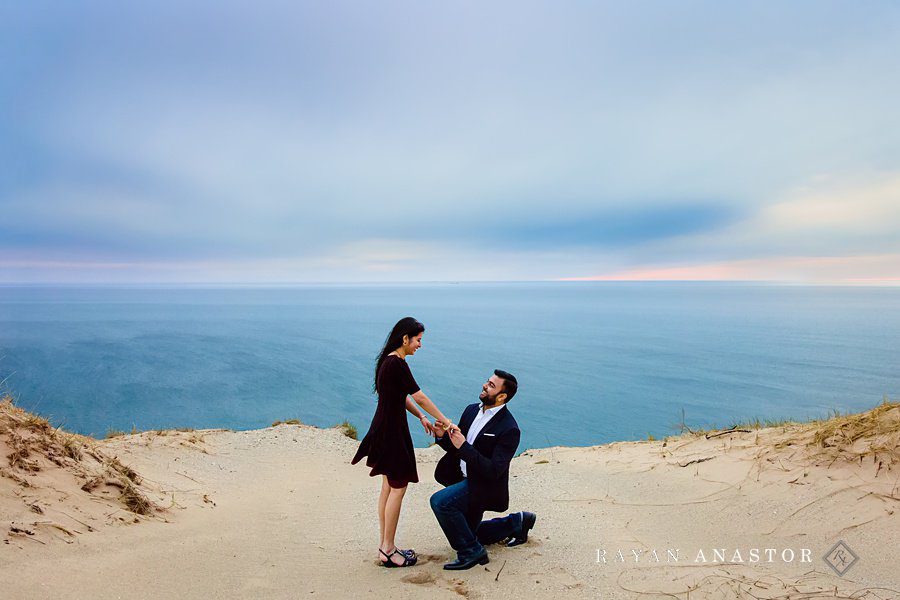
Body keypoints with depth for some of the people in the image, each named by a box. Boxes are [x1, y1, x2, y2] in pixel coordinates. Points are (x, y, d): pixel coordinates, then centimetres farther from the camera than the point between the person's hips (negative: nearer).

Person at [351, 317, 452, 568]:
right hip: (391, 431, -10)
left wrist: (422, 418, 16)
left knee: (389, 486, 15)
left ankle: (384, 546, 23)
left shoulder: (388, 361, 10)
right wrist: (444, 420, -9)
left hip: (386, 429, 10)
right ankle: (388, 550, 7)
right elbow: (420, 398, -18)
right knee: (398, 487, -2)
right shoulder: (397, 363, -21)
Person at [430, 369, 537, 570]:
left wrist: (464, 446, -32)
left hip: (484, 486, -8)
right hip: (464, 479, 8)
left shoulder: (509, 429, -23)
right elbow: (456, 449, 9)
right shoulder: (472, 410, 0)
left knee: (440, 501, -28)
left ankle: (471, 551, -12)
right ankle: (517, 522, 38)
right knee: (468, 533, 22)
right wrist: (442, 436, -13)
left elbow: (493, 471, -27)